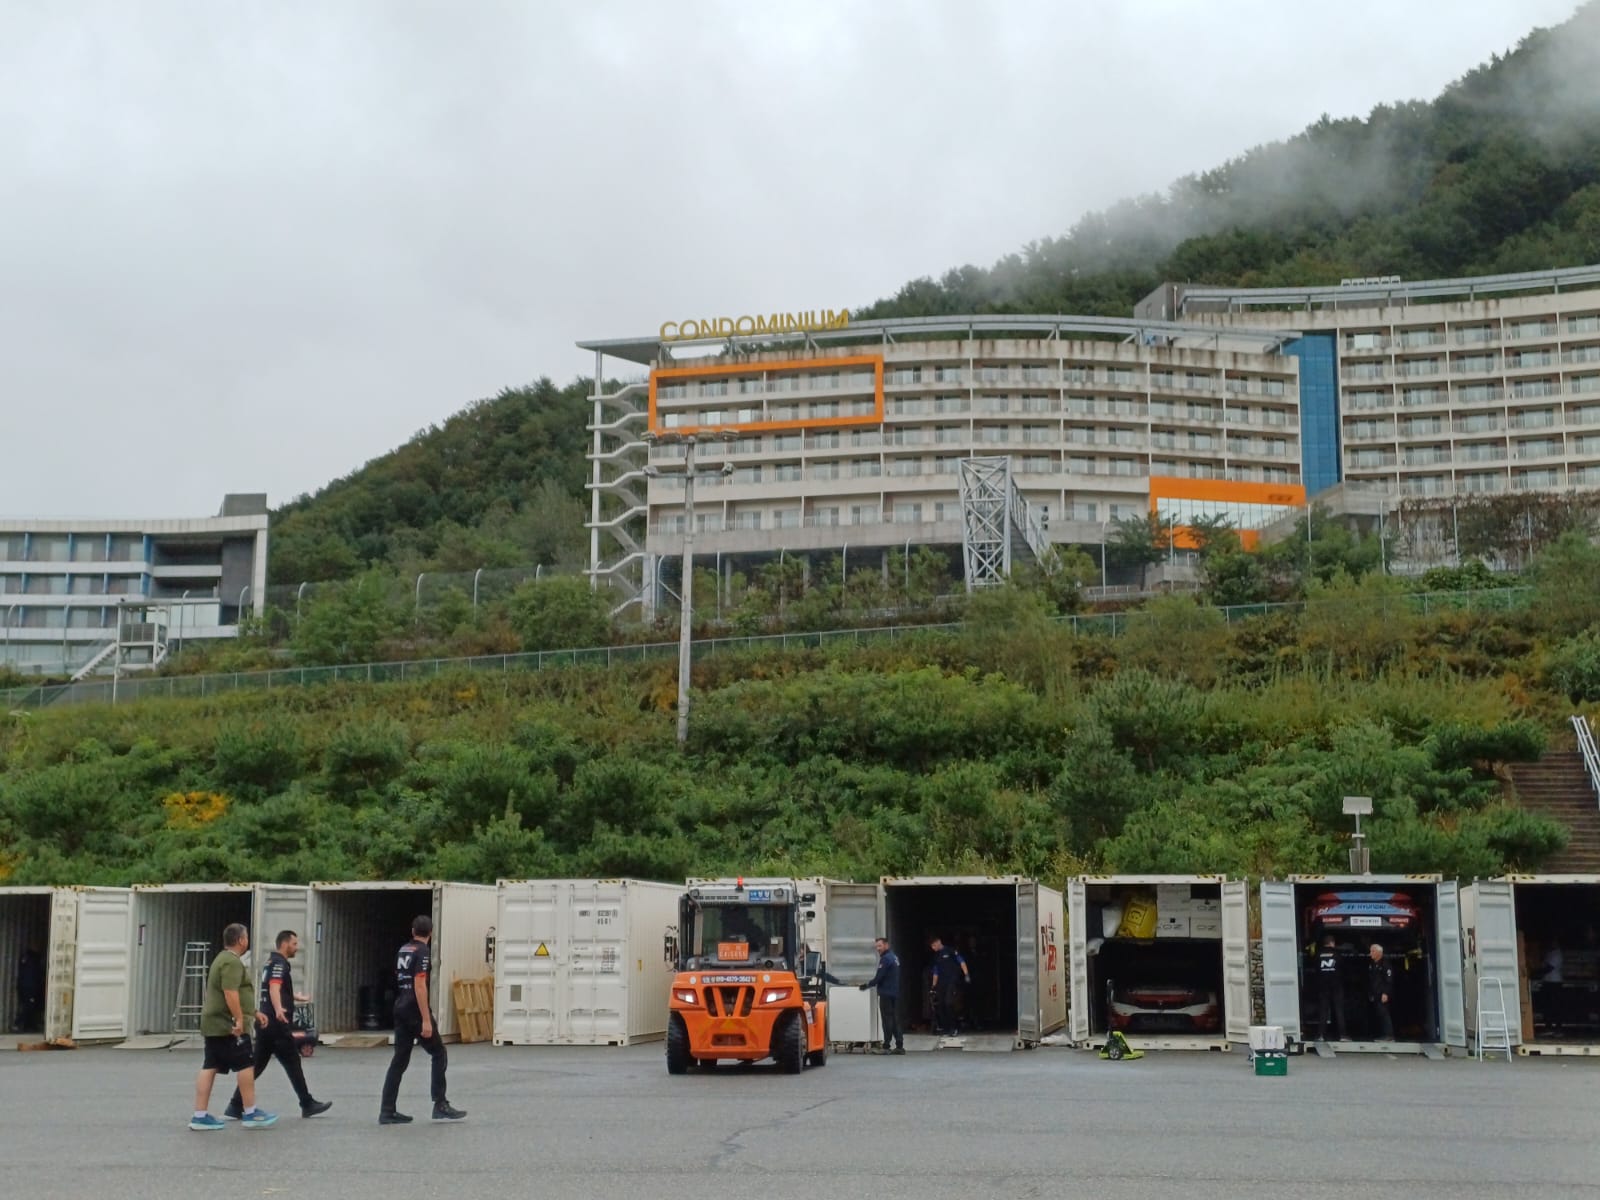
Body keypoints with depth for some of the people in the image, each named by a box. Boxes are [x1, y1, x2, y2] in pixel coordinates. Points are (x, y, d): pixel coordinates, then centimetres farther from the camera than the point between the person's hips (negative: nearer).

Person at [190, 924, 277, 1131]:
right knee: (246, 1066, -3)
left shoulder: (222, 959, 21)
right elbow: (230, 993, -24)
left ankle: (200, 1116, 6)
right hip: (229, 1026, -10)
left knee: (209, 1068, 7)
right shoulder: (232, 962, -14)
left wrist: (254, 1012, 30)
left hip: (213, 1024, 10)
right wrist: (240, 1020, -24)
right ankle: (250, 1114, 2)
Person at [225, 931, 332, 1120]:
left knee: (256, 1065, 6)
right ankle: (307, 1104, 9)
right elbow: (274, 988, -29)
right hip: (278, 1024, -9)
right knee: (293, 1063, 0)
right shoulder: (279, 964, -11)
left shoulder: (272, 962, 20)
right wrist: (279, 1010, -47)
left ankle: (235, 1108, 1)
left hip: (266, 1023, 9)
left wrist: (299, 998, 53)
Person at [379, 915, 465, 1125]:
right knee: (439, 1054, 3)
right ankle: (440, 1106, 2)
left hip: (400, 1009, 8)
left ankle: (387, 1111, 4)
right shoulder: (423, 952, -12)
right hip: (415, 1011, -8)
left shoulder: (403, 950, 14)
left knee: (400, 1060, 8)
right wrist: (426, 1020, -21)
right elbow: (420, 986, -19)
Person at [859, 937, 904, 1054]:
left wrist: (867, 985, -5)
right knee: (895, 1020, 11)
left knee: (887, 1020, -6)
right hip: (895, 993, 9)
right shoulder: (894, 957, 16)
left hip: (886, 993, -9)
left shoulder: (885, 959, -14)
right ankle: (899, 1046, 10)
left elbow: (879, 977, -18)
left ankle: (886, 1047, -6)